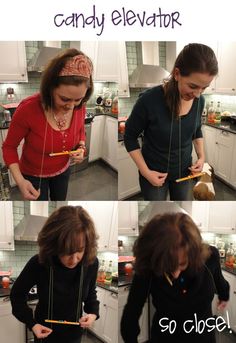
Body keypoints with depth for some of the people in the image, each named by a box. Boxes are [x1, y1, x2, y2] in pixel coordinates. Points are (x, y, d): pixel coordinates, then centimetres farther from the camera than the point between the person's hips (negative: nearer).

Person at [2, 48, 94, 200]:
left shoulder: (79, 107, -20)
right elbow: (9, 146, -19)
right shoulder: (28, 109, -34)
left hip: (63, 170, 4)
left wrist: (81, 148, -18)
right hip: (34, 175, -4)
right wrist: (20, 180, -32)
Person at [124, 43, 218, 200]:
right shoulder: (149, 100, -26)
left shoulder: (199, 100, -11)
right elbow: (130, 137, -13)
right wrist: (146, 172, -16)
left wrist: (201, 156, -3)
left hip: (184, 170, 5)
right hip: (154, 172, -4)